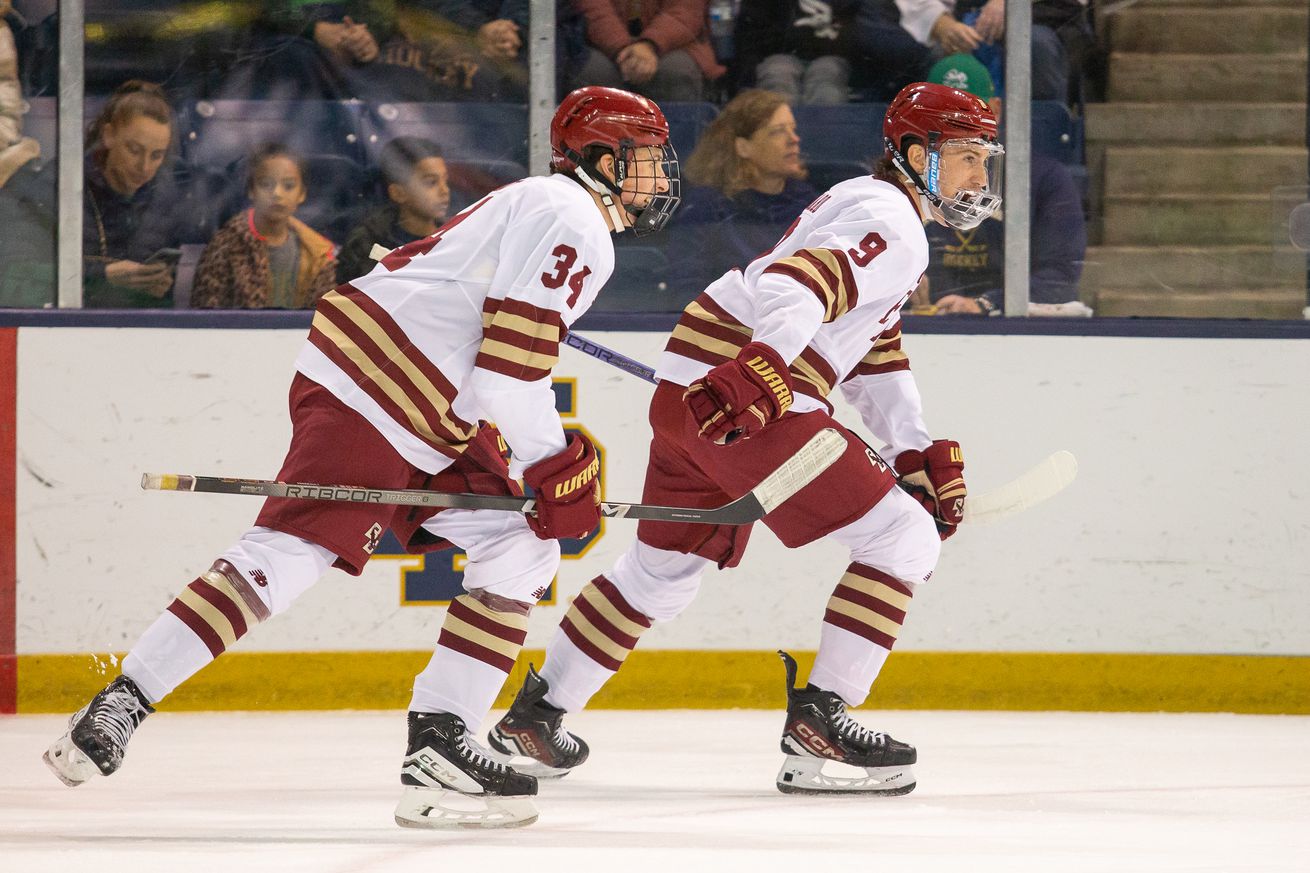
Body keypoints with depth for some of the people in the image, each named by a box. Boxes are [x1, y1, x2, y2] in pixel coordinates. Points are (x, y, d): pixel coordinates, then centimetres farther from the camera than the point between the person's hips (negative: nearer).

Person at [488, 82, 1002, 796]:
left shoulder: (865, 204, 25)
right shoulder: (891, 224, -9)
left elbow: (875, 356, 29)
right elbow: (800, 287, -28)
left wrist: (917, 455, 19)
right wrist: (762, 366, -45)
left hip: (690, 392, 11)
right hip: (758, 397, -11)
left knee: (663, 568, 25)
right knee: (903, 540, -9)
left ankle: (535, 713, 31)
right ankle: (818, 719, -12)